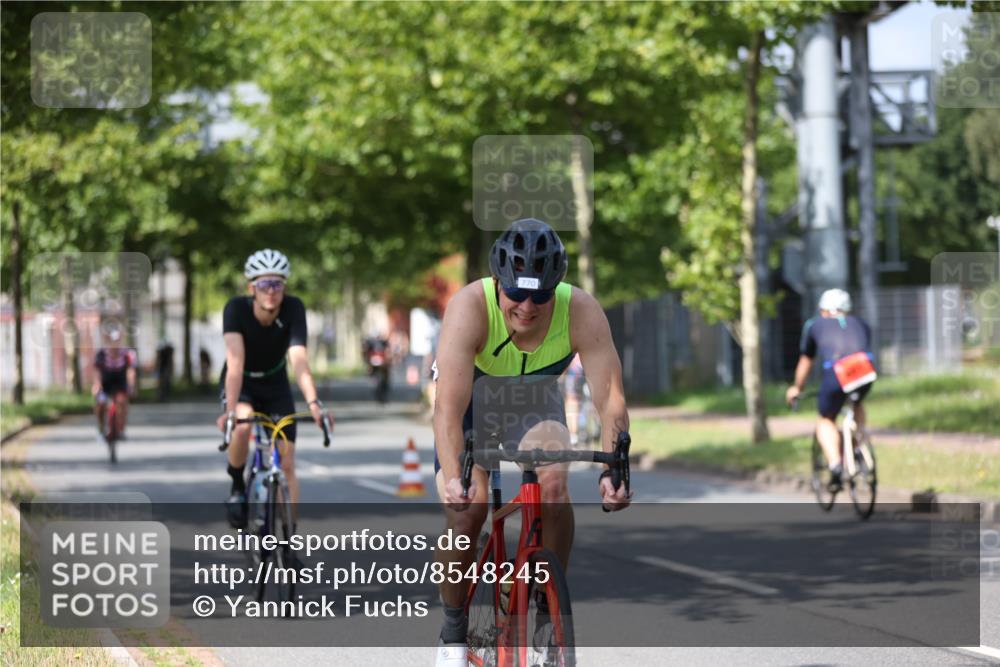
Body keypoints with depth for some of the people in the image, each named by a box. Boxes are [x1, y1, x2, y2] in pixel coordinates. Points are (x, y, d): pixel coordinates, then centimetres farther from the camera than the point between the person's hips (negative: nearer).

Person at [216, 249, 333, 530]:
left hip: (275, 386, 2)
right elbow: (236, 362, -38)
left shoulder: (293, 308, -25)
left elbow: (299, 359, -36)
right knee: (242, 426, -34)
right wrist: (230, 409, -51)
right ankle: (237, 487, -9)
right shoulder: (237, 308, -28)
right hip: (241, 384, -2)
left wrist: (313, 403, -51)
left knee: (287, 464, -6)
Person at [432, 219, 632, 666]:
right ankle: (454, 630, 2)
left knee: (554, 484, -26)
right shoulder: (470, 307, -36)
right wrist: (454, 478, -58)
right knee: (465, 509, -20)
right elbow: (449, 407, -43)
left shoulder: (581, 312, -31)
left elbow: (610, 398, -35)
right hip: (473, 402, -1)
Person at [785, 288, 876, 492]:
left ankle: (835, 464, -4)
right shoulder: (860, 324, 33)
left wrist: (797, 389, 53)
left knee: (826, 420, 19)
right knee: (857, 405, 35)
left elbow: (805, 362, 37)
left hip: (835, 375, -2)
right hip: (865, 370, 2)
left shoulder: (815, 325, 28)